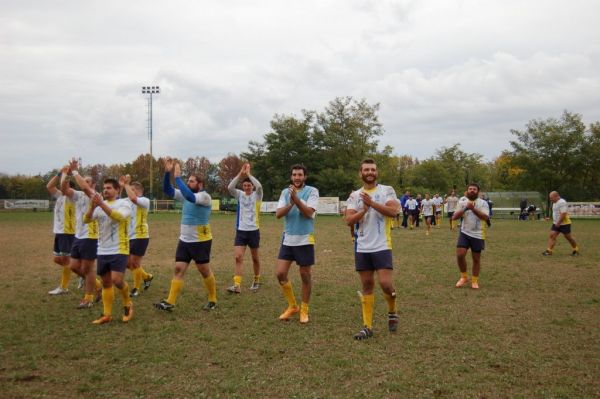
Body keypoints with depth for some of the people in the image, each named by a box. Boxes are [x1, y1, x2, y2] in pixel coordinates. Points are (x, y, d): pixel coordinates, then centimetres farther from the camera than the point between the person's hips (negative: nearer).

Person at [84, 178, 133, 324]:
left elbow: (119, 216, -26)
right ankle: (107, 314, 17)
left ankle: (128, 304, 12)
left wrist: (102, 204, -31)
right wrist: (93, 206, -21)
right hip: (102, 251, 6)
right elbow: (86, 220, -3)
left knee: (116, 280, -15)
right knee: (106, 282, 9)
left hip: (119, 250, -6)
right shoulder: (100, 205, 9)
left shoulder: (124, 203, -6)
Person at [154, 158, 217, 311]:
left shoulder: (205, 196, -16)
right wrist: (167, 172, -13)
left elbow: (190, 197, -36)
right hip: (184, 241, 7)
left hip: (201, 242, -7)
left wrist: (178, 177, -33)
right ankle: (170, 302, -1)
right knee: (178, 269, 1)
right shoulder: (186, 195, 7)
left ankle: (213, 300, 20)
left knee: (205, 271, 4)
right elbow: (167, 190, 2)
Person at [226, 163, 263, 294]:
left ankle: (256, 280, 30)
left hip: (253, 231, -2)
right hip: (240, 231, 2)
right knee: (238, 257, -10)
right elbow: (230, 187, -15)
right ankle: (237, 285, -13)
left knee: (255, 258, 12)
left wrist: (248, 174, -24)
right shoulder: (240, 195, 4)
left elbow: (259, 186, -25)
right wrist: (240, 174, -24)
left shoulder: (257, 195, -3)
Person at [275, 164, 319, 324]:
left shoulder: (312, 191, -6)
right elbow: (278, 214, -4)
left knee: (305, 276, 5)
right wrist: (290, 204, -19)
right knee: (281, 273, -1)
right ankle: (292, 306, 17)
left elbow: (309, 212, -18)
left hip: (305, 240, -4)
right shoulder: (285, 192, 6)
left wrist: (296, 199, -28)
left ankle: (304, 310, 20)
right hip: (287, 239, 4)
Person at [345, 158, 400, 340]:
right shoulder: (355, 195, 7)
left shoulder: (387, 190, -1)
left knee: (385, 283, -11)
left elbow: (393, 211, -17)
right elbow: (349, 220, -3)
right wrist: (364, 210, -17)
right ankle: (367, 327, 12)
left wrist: (372, 203, -20)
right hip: (362, 248, 3)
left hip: (382, 247, -3)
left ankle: (392, 312, 19)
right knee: (366, 286, 7)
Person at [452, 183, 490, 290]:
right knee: (460, 255, -9)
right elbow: (454, 217, -5)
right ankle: (464, 277, 13)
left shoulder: (483, 203, -5)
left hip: (478, 235, -2)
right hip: (464, 233, 2)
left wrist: (473, 209, -28)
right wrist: (465, 209, -18)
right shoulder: (462, 202, 3)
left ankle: (475, 281, 21)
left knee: (476, 258, 6)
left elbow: (485, 217, -20)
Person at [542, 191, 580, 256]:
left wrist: (558, 223, -23)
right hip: (556, 224, 9)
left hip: (564, 224, -9)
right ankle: (549, 251, -8)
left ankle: (576, 250, 22)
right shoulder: (554, 203, 12)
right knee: (552, 235, -4)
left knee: (569, 237, 4)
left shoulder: (562, 202, -19)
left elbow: (563, 214, -25)